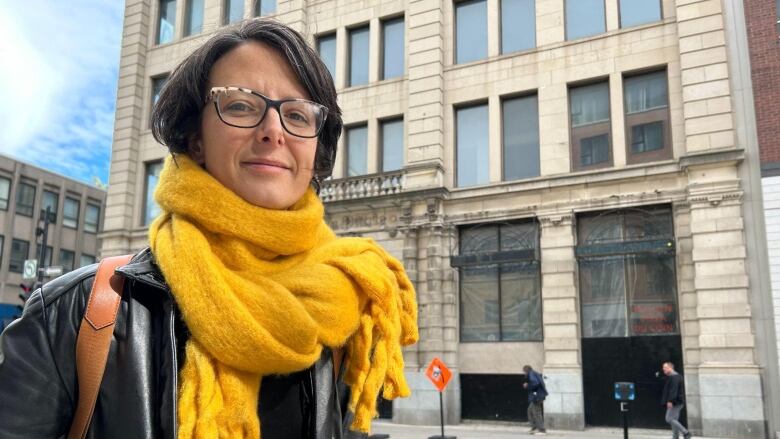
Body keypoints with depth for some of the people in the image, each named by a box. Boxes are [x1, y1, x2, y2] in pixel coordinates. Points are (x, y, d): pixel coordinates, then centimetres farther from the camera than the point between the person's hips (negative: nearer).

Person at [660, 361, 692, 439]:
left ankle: (685, 432, -9)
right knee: (674, 420, 10)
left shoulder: (674, 377, -15)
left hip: (674, 402, -11)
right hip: (678, 402, 11)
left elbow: (673, 390, -24)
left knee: (669, 419, -10)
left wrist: (670, 401, -27)